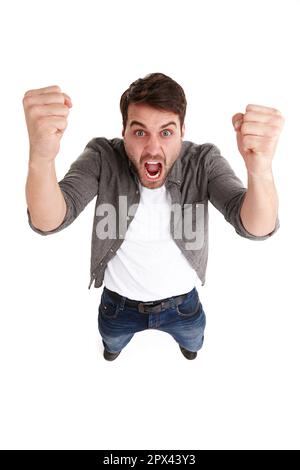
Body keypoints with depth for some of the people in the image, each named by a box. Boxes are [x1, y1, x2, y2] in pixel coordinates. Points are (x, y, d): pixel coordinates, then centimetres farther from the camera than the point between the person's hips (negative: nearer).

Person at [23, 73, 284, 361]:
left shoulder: (204, 162, -26)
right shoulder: (102, 158, -27)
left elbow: (257, 228, -37)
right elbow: (47, 222, -38)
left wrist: (260, 170, -62)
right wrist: (41, 157, -62)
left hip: (183, 303, 1)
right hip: (118, 304, 0)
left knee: (193, 342, 32)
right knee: (112, 343, 32)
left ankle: (188, 346, 71)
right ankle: (113, 348, 70)